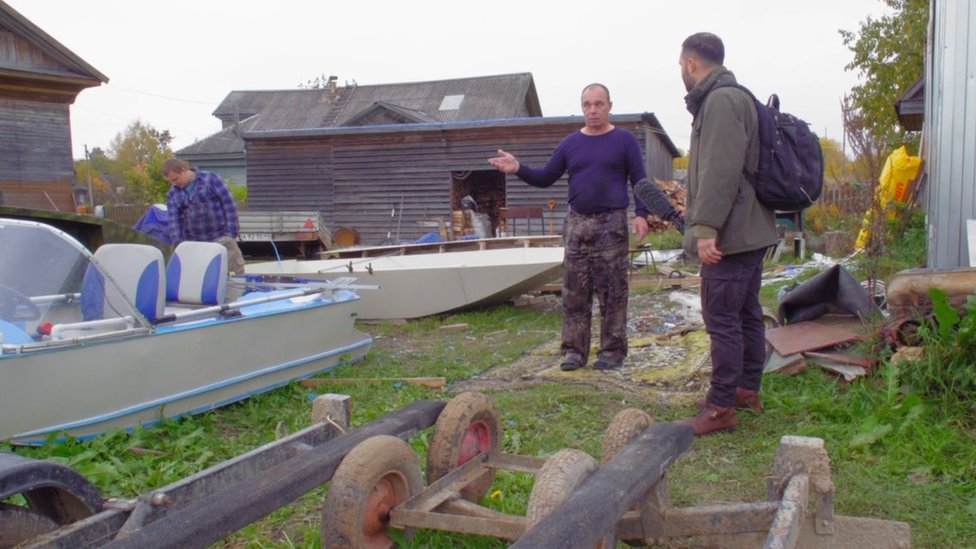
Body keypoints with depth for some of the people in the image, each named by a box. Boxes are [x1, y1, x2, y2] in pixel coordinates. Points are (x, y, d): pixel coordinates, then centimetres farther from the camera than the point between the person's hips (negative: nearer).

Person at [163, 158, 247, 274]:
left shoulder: (211, 179, -4)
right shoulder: (172, 195, 8)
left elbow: (229, 204, -7)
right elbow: (174, 221, 2)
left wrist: (231, 233, -13)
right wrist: (178, 245, -12)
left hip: (222, 237, -4)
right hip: (195, 244, 4)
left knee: (237, 270, -2)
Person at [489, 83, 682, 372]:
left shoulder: (625, 140, 2)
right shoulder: (570, 143, 11)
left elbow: (640, 180, 1)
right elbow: (545, 178, 11)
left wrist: (641, 214, -13)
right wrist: (518, 168, -7)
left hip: (611, 224, -3)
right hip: (576, 223, 3)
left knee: (612, 291, -1)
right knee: (574, 291, 2)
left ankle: (613, 350, 7)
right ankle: (574, 349, 8)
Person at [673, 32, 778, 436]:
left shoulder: (720, 101, -14)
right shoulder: (736, 98, 18)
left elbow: (720, 171, -24)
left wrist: (706, 227, -26)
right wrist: (697, 212, 29)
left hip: (730, 235, -11)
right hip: (751, 231, 11)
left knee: (722, 318, -7)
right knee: (747, 313, 16)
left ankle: (721, 407, -1)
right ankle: (748, 389, 27)